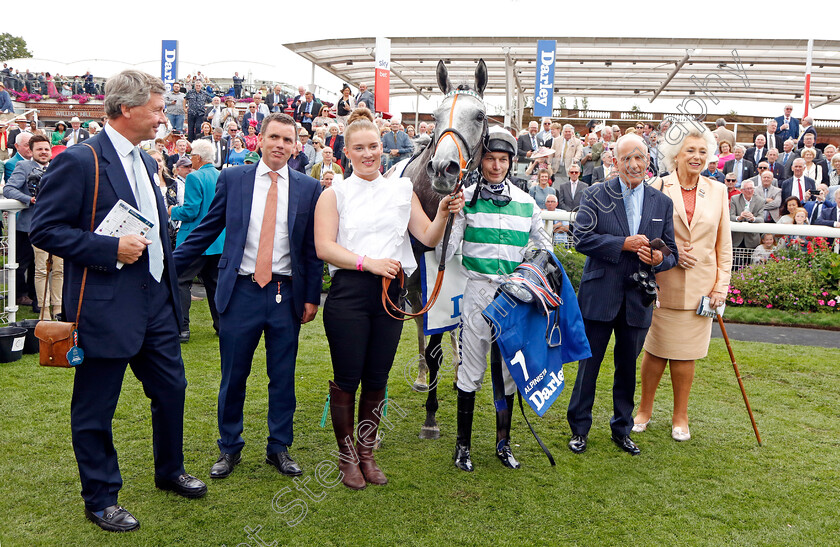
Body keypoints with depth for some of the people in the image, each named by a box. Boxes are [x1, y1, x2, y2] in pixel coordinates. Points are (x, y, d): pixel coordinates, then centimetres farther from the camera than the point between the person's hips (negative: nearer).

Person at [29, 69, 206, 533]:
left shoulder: (144, 160, 13)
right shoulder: (78, 161, -13)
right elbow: (44, 229, -15)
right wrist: (111, 249, -22)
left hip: (155, 301, 8)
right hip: (107, 307, -8)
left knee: (171, 389, 17)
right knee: (94, 409, 7)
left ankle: (169, 472, 38)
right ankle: (100, 499, 24)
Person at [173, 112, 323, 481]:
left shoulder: (308, 188, 3)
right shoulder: (232, 179, 3)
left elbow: (313, 247, 4)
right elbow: (205, 231, 6)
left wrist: (312, 297, 1)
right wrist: (169, 270, 0)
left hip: (286, 294, 1)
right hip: (240, 289, 0)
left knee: (283, 377, 9)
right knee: (233, 377, 8)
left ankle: (279, 448, 26)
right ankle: (229, 449, 26)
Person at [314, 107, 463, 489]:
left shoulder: (402, 190, 13)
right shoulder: (334, 194, 5)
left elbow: (428, 238, 8)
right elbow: (324, 247, -7)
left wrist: (443, 214, -11)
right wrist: (367, 263, -18)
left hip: (390, 293, 3)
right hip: (349, 292, -3)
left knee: (377, 379, 10)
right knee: (347, 379, 2)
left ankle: (367, 454, 27)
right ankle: (347, 456, 21)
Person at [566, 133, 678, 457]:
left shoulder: (662, 203, 9)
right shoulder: (596, 196, -1)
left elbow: (671, 252, 9)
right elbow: (582, 239, -11)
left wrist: (659, 259, -14)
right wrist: (624, 244, -18)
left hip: (638, 299, 3)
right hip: (600, 296, -3)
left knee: (628, 366, 13)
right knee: (589, 363, 6)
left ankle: (622, 430, 29)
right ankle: (579, 429, 20)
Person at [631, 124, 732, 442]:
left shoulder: (718, 191, 6)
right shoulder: (658, 188, -3)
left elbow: (724, 244, 9)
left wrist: (721, 285, 3)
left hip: (699, 287, 2)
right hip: (662, 284, -2)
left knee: (685, 354, 7)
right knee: (656, 350, 5)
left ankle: (680, 416, 23)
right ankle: (645, 410, 24)